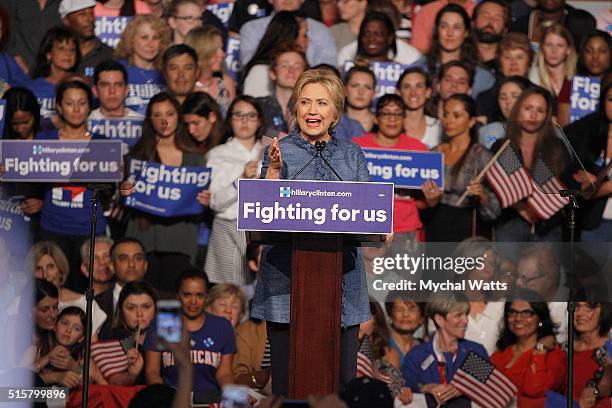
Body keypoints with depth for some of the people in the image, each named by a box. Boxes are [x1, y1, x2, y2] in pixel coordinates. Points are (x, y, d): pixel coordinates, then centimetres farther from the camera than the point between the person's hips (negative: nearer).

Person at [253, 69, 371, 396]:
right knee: (287, 380, -2)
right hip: (288, 277, -2)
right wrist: (273, 169, -15)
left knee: (342, 377, 0)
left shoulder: (351, 155, 13)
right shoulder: (280, 152, 6)